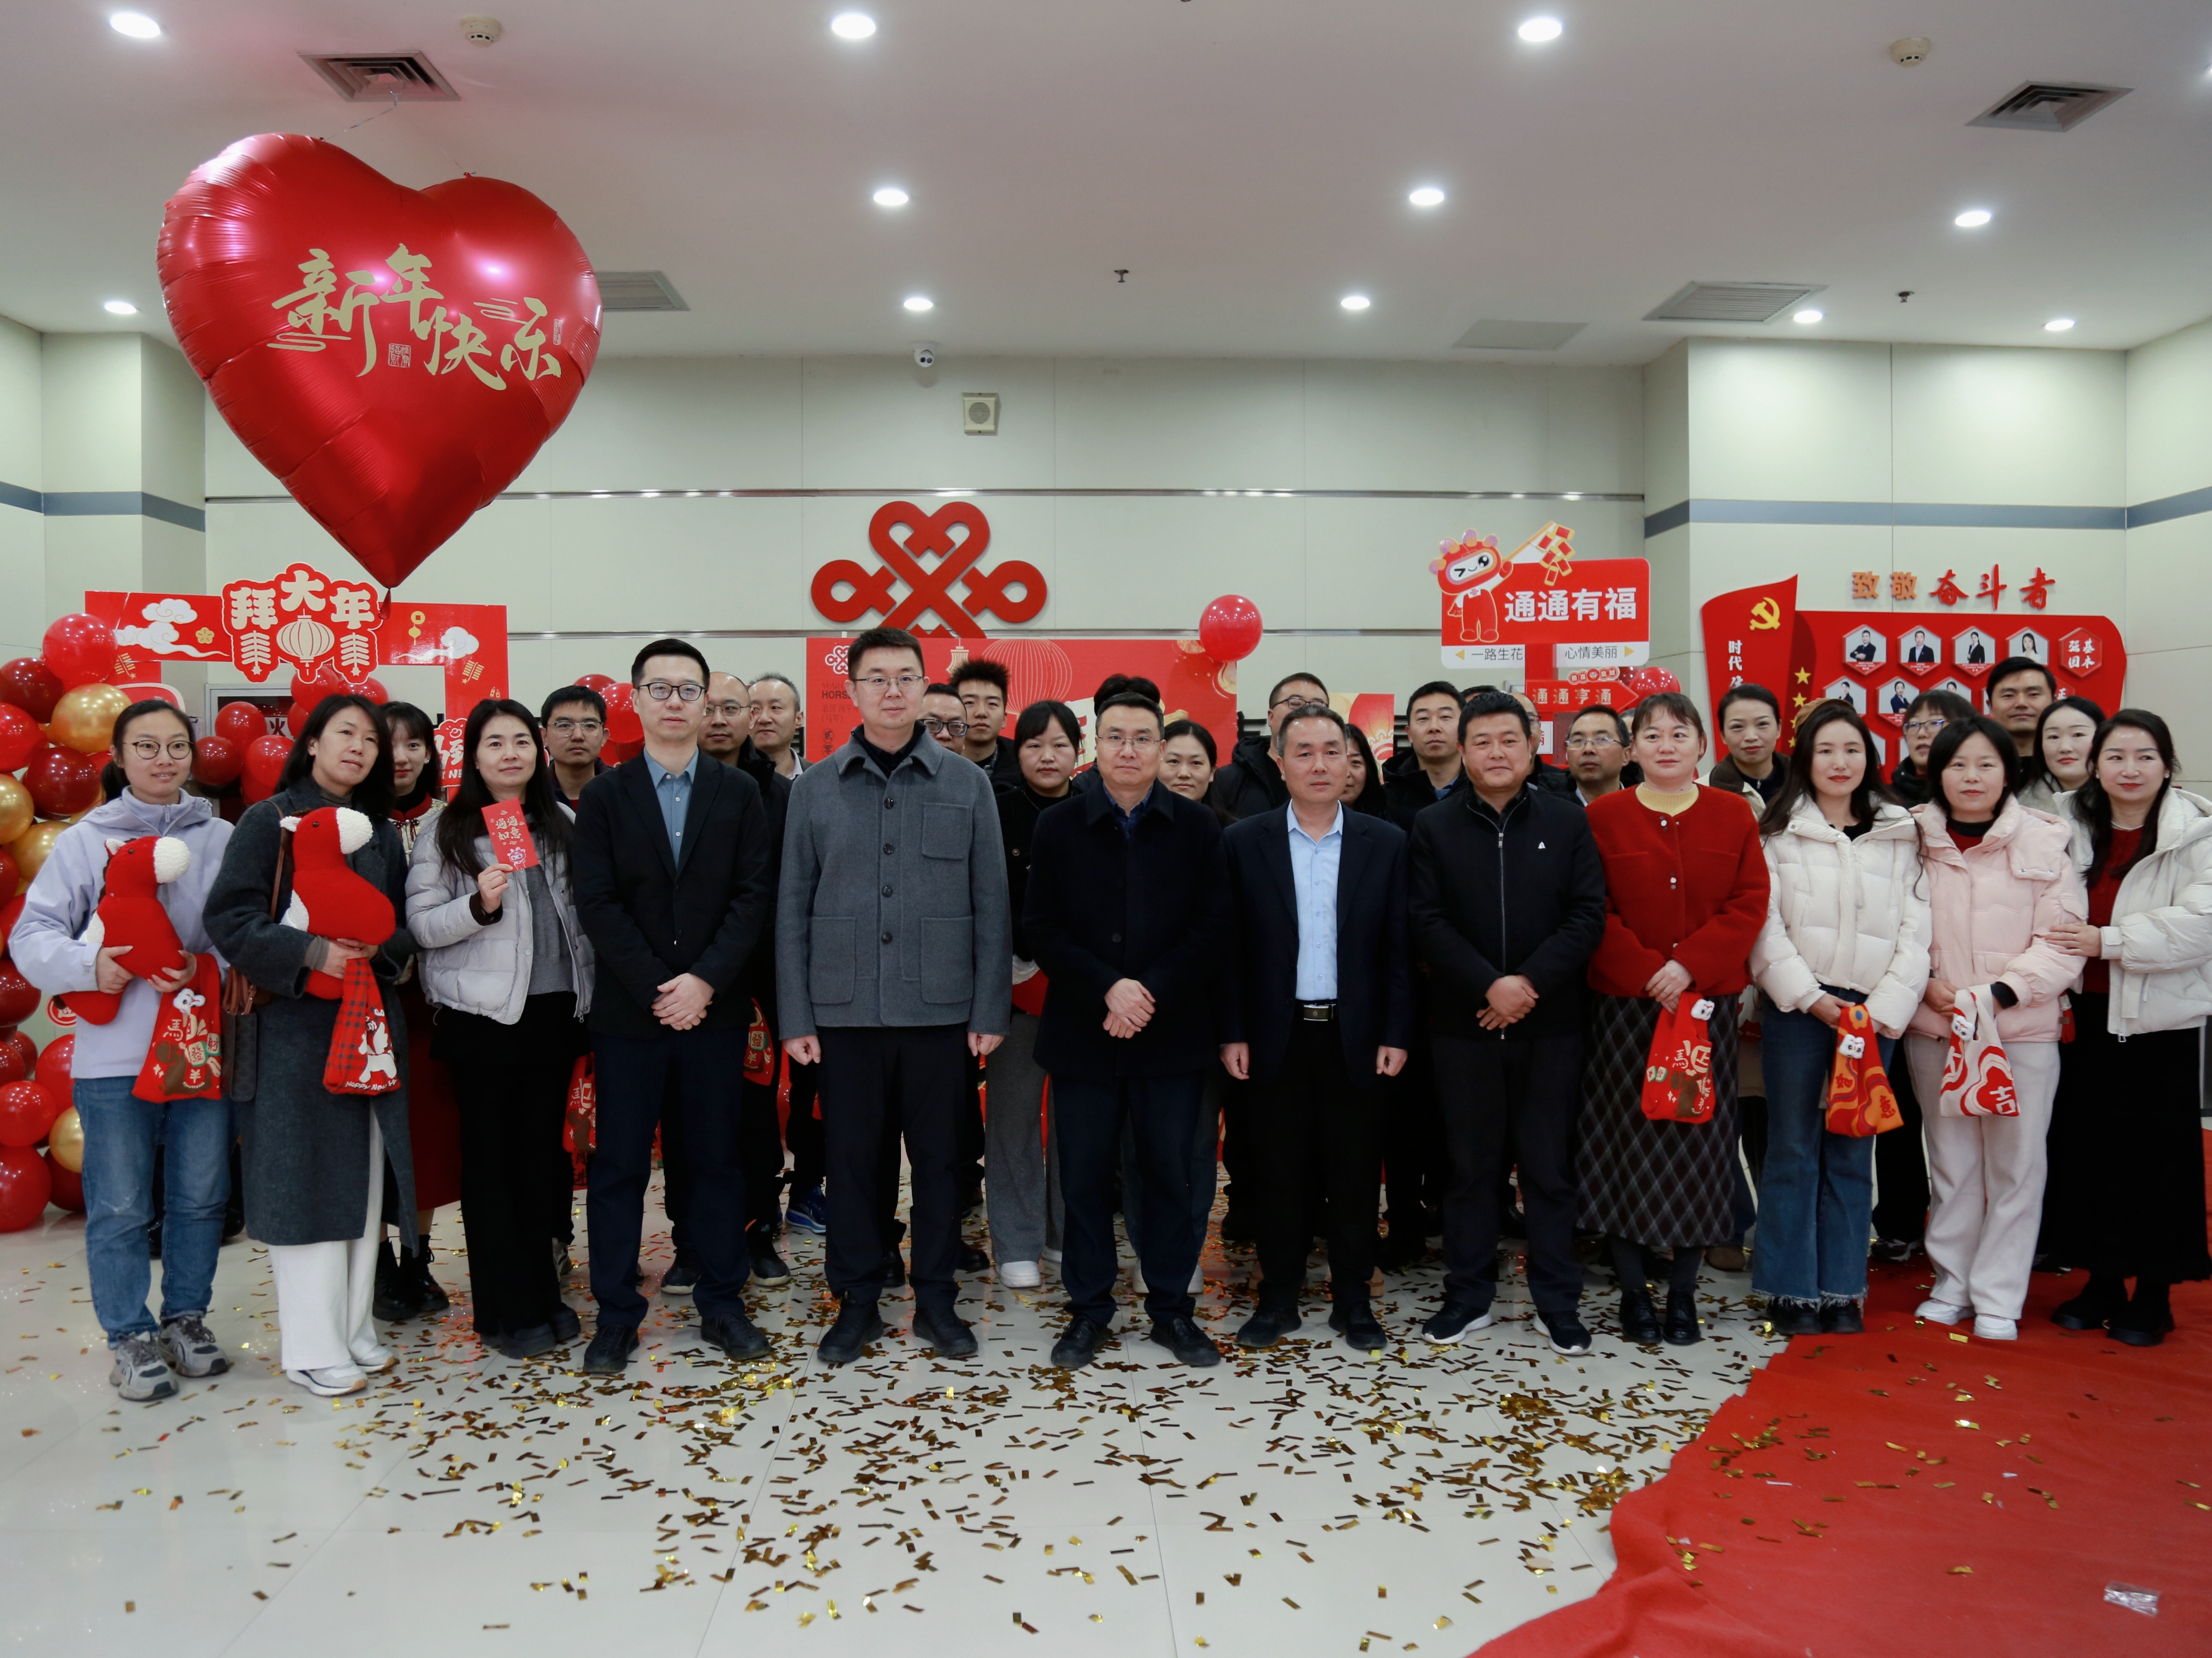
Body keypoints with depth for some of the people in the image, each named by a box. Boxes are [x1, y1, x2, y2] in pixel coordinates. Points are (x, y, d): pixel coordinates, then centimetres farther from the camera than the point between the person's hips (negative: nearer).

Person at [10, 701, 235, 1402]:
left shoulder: (222, 838, 5)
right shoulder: (86, 839, 1)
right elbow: (33, 935, -1)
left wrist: (204, 966, -14)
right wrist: (89, 963, -19)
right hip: (114, 1055, -2)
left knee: (201, 1196, 12)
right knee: (120, 1207, 5)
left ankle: (186, 1317, 30)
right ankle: (131, 1337, 20)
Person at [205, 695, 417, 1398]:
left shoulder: (382, 833, 14)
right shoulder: (269, 821, -2)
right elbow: (230, 917, -10)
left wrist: (378, 949, -9)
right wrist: (309, 953, -22)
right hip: (295, 1022, -5)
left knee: (363, 1175, 8)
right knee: (303, 1177, -2)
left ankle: (355, 1329, 18)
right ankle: (313, 1347, 6)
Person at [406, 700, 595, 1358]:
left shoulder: (562, 823, 10)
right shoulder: (447, 831, -2)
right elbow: (421, 925, -8)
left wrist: (592, 996, 8)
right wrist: (479, 905, -24)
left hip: (554, 1010, 4)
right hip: (483, 1015, -3)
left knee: (541, 1155, 11)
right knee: (491, 1161, 4)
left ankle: (542, 1295, 22)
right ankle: (507, 1311, 12)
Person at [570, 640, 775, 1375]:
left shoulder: (739, 793, 5)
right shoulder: (604, 796, 3)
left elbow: (752, 897, -2)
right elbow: (597, 905, -5)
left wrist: (705, 980, -14)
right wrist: (659, 989, -13)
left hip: (714, 1008, 1)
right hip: (628, 1011, -1)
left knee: (717, 1158, 8)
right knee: (618, 1165, 5)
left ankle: (722, 1302, 20)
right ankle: (616, 1314, 16)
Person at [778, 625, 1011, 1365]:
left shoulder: (966, 783, 2)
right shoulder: (815, 787, 4)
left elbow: (990, 903, 2)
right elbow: (793, 907, 4)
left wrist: (991, 1010, -2)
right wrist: (795, 1016, 0)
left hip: (940, 1007, 0)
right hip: (844, 1009, 1)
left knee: (939, 1156, 8)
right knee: (852, 1158, 8)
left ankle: (935, 1298, 23)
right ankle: (857, 1302, 22)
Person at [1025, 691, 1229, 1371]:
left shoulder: (1197, 826, 3)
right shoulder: (1058, 827, 4)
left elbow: (1212, 925, -2)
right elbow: (1042, 927, -2)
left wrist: (1150, 993, -13)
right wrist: (1107, 989, -14)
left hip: (1172, 1033, 0)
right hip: (1083, 1033, 0)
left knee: (1170, 1175, 7)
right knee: (1086, 1178, 7)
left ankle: (1172, 1309, 21)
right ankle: (1088, 1311, 20)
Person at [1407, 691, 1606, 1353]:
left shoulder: (1567, 821, 4)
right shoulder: (1433, 827, 3)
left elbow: (1588, 915, -3)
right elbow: (1427, 923, -3)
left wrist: (1530, 982, -14)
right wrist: (1489, 986, -15)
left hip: (1550, 1023, 0)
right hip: (1464, 1023, 0)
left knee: (1550, 1165, 7)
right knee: (1471, 1163, 9)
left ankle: (1558, 1302, 18)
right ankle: (1468, 1296, 20)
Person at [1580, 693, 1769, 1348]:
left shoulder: (1733, 815, 6)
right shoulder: (1604, 817, 1)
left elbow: (1750, 905, -2)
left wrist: (1689, 964, -14)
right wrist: (1646, 973, -14)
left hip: (1708, 1003, 1)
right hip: (1625, 1005, -1)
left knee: (1697, 1142, 6)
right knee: (1627, 1142, 3)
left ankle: (1683, 1294, 18)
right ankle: (1632, 1291, 16)